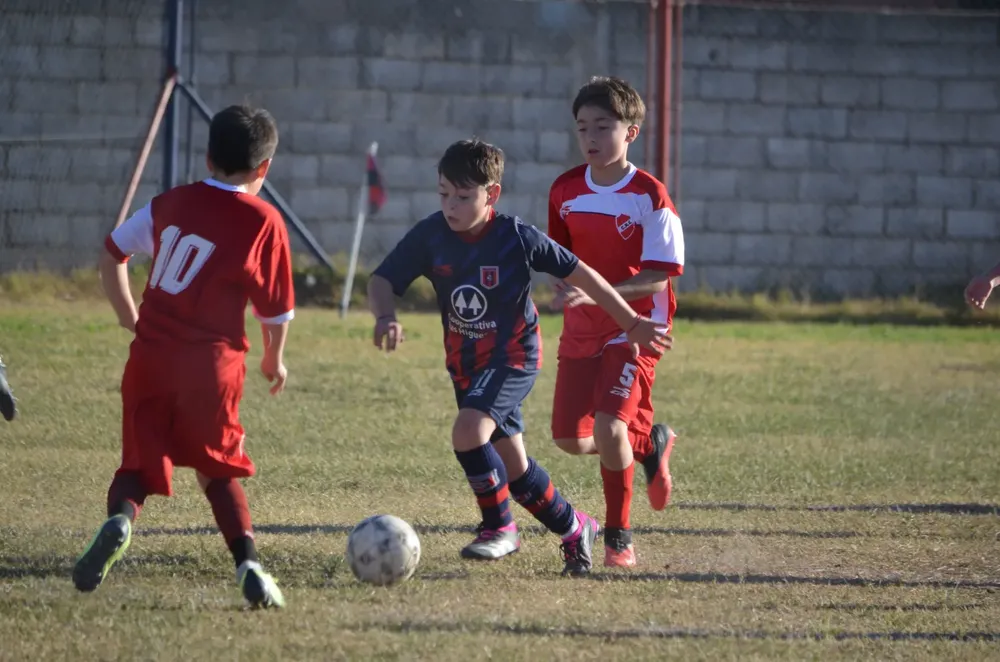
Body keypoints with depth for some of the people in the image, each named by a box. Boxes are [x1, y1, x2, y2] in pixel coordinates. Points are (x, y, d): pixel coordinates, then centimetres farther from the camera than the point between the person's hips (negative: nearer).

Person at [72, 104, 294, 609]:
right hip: (212, 362, -2)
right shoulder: (264, 221, -3)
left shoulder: (172, 202, 9)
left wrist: (128, 315, 31)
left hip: (151, 356, 2)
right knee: (218, 469, 16)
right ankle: (247, 562, -1)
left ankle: (119, 520, -21)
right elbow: (277, 309, 2)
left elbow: (112, 250, 18)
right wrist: (274, 359, 22)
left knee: (140, 466, 11)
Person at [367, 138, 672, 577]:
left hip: (513, 356, -5)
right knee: (513, 466, 11)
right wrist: (386, 317, -34)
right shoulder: (430, 236, -11)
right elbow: (382, 281, -10)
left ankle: (500, 527, -9)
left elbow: (580, 274, -9)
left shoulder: (517, 238, -19)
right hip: (464, 363, 5)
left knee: (468, 431, -28)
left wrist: (632, 324, -6)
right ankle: (574, 529, 34)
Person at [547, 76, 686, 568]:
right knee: (570, 439, 3)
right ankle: (649, 443, 33)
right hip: (581, 329, 6)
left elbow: (658, 278, -16)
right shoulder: (565, 190, 2)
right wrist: (566, 287, -5)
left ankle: (618, 535, -2)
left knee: (608, 426, -21)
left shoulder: (650, 196, -15)